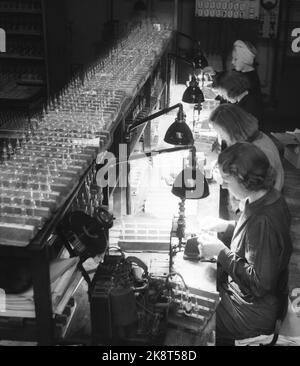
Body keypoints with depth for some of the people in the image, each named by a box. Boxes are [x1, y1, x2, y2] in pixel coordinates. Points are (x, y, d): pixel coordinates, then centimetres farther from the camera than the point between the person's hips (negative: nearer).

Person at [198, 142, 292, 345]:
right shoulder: (270, 197, -4)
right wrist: (227, 225, 1)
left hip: (255, 313, -9)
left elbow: (259, 284, -28)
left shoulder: (264, 220, -33)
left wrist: (221, 252, -22)